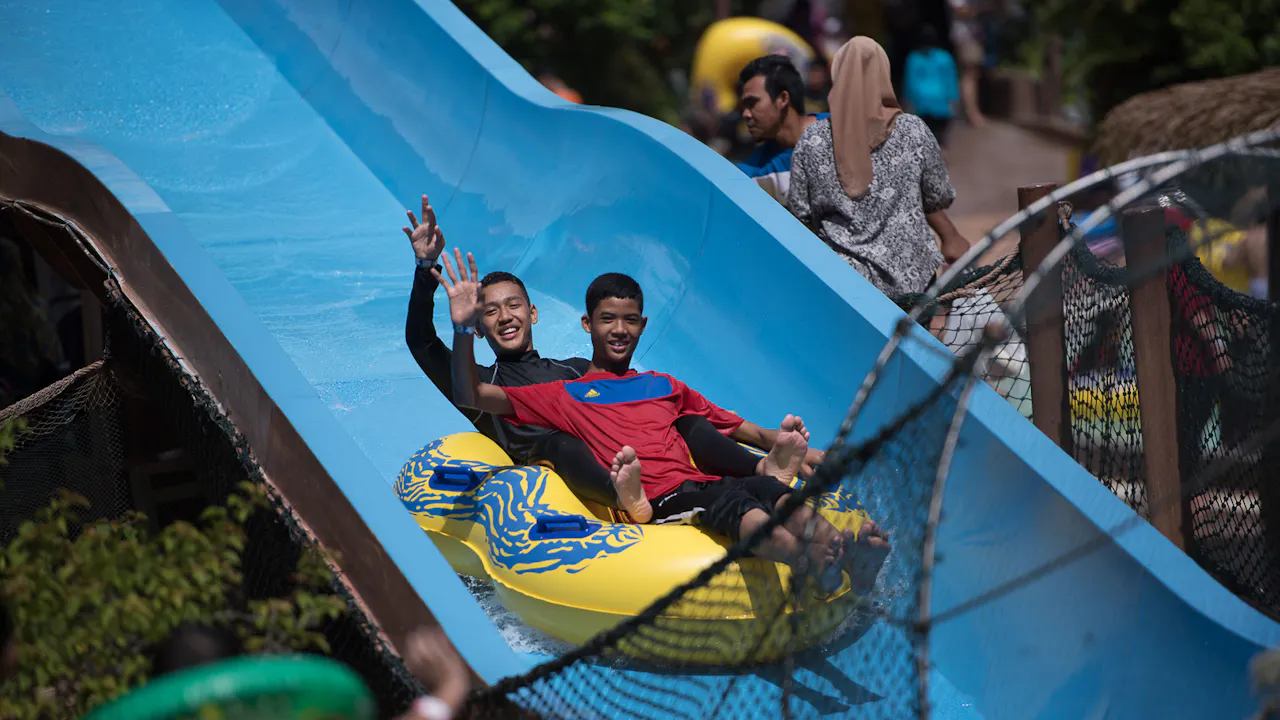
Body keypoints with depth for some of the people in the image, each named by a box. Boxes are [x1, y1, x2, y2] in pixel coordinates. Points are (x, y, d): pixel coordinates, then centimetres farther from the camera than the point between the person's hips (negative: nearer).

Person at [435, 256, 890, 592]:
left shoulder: (665, 387, 37)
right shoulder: (566, 396, 24)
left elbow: (732, 426, 36)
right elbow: (472, 398, 16)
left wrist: (773, 438, 13)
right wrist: (463, 329, 2)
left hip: (708, 481, 4)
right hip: (657, 500, -4)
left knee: (776, 493, -34)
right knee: (740, 507, -39)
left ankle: (848, 556, -62)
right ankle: (817, 568, -67)